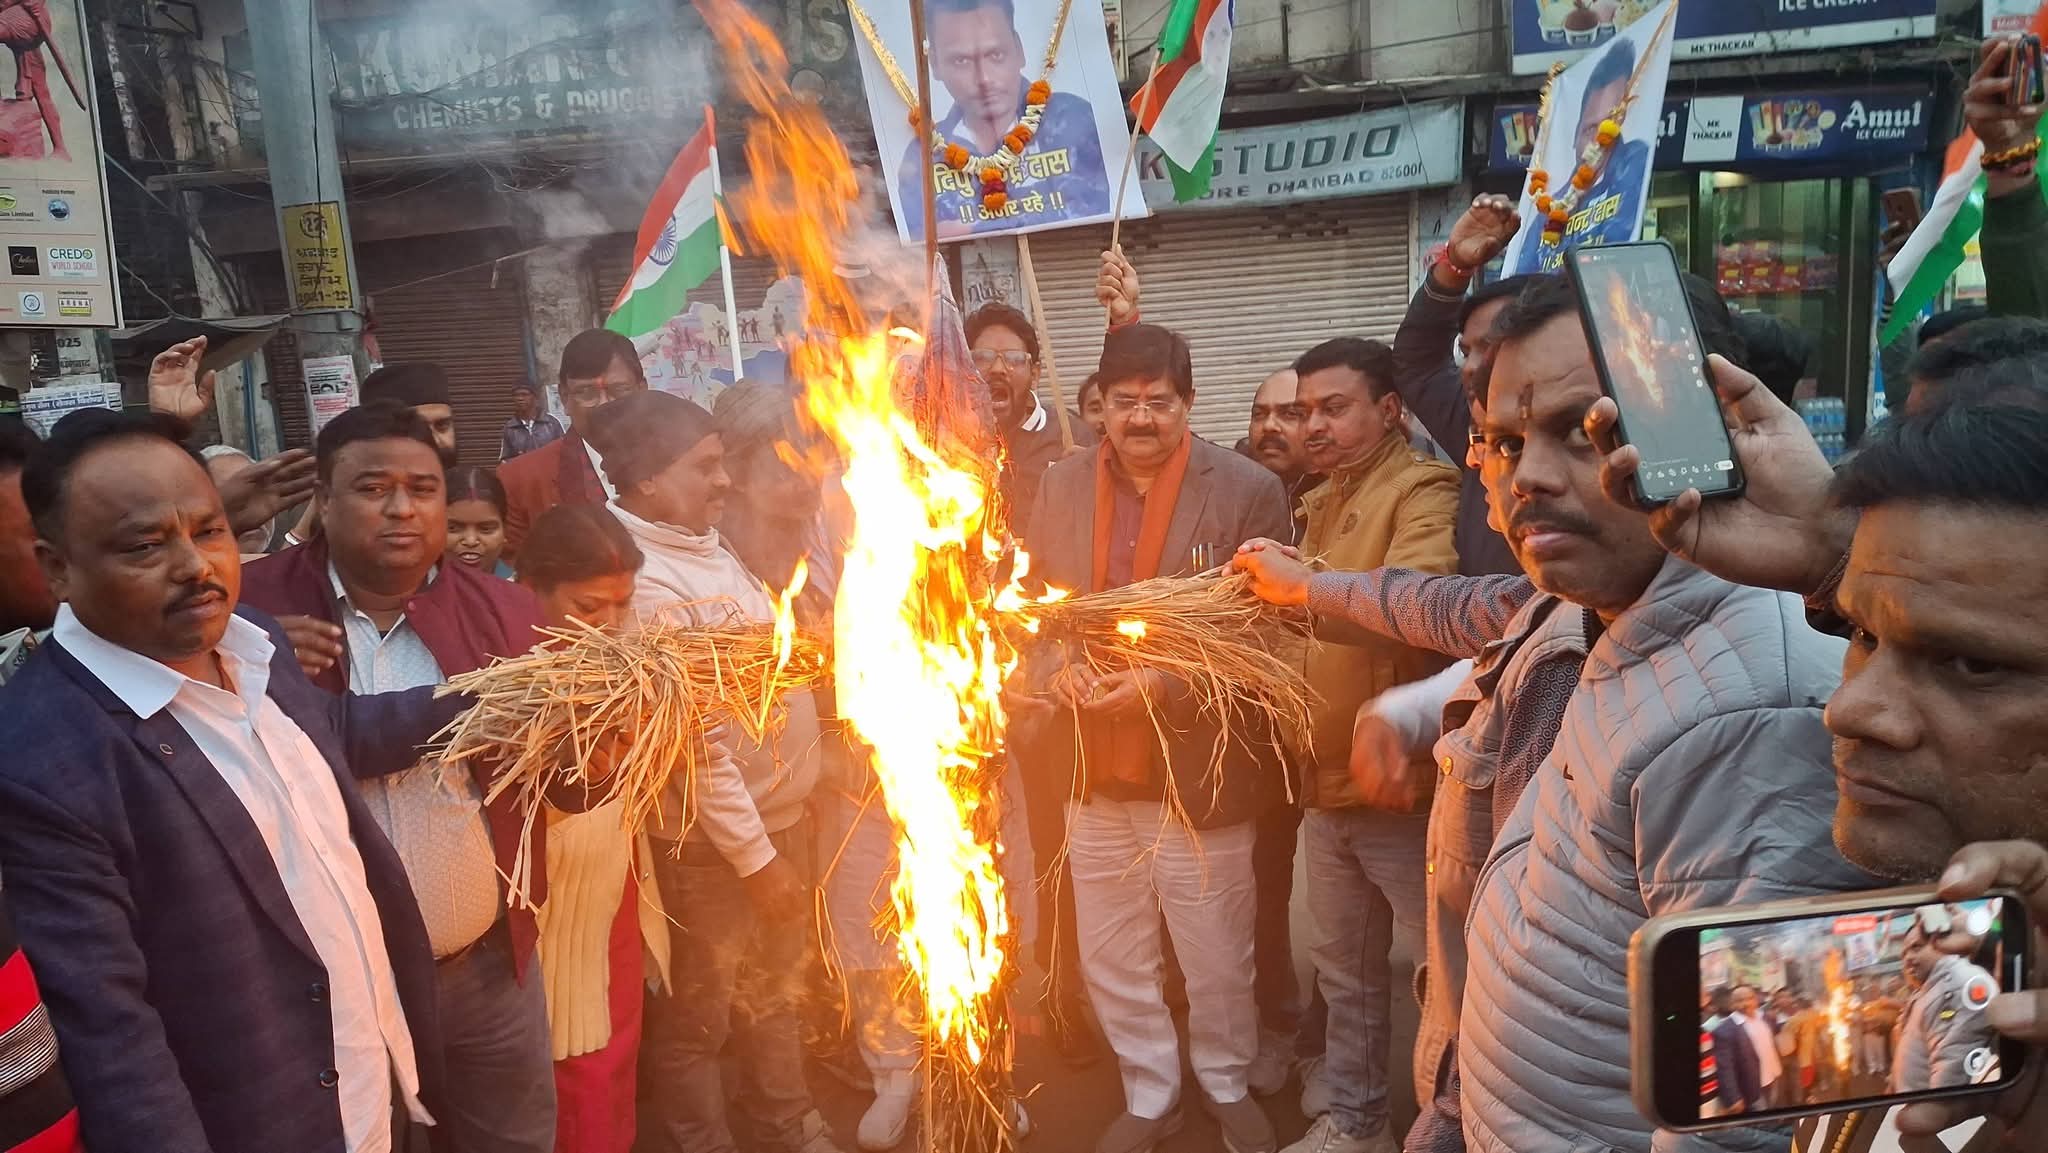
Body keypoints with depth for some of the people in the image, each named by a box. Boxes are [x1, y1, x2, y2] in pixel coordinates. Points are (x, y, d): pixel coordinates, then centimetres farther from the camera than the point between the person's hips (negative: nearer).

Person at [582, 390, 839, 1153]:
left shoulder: (705, 543, 5)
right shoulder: (645, 579, -23)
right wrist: (754, 854, -18)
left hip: (780, 809, 9)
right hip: (711, 839, -9)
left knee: (773, 989, 25)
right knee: (698, 1017, 11)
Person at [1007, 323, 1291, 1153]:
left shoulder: (1248, 492, -10)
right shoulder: (1061, 487, 2)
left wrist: (1166, 687, -24)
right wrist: (1053, 674, -12)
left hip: (1199, 774, -3)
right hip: (1095, 772, 4)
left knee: (1217, 963, 15)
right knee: (1110, 963, 17)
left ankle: (1227, 1085, 43)